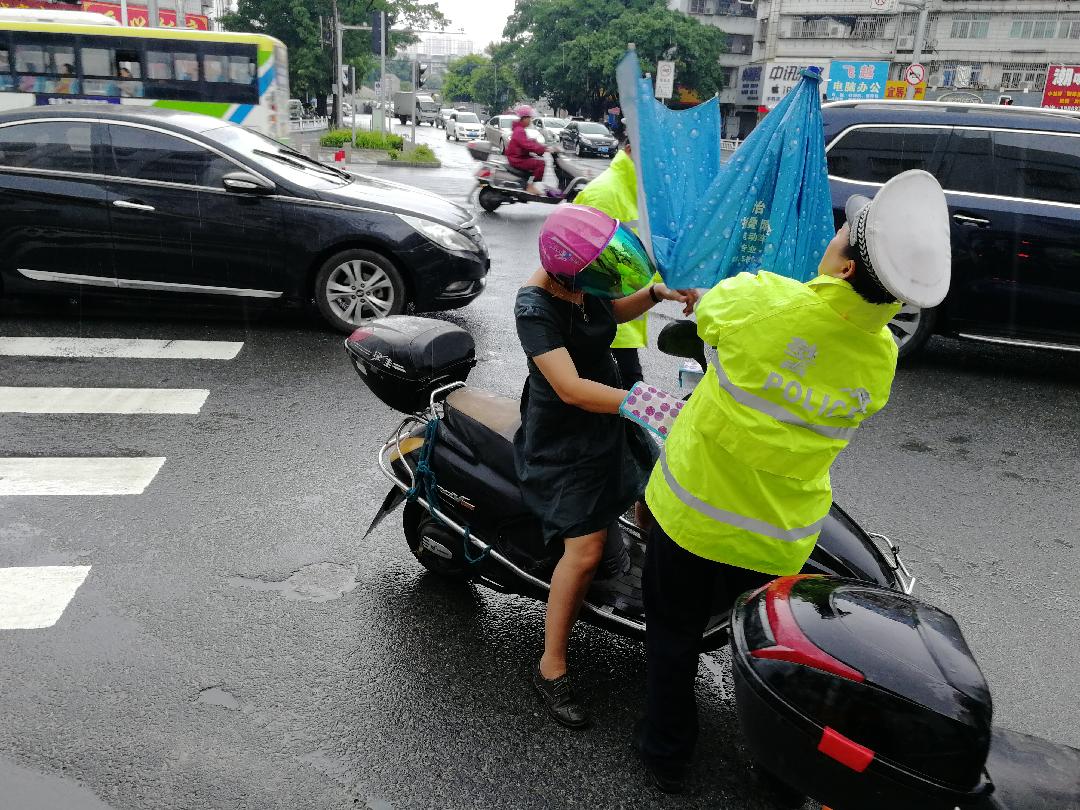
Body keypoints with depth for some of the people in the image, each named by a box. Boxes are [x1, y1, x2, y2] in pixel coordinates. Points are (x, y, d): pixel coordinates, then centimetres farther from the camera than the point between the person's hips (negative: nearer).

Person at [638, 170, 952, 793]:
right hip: (779, 543, 3)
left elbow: (705, 314, -3)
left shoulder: (757, 298, -26)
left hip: (692, 513, -2)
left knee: (676, 633, 20)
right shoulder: (881, 360, -12)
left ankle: (667, 754, 39)